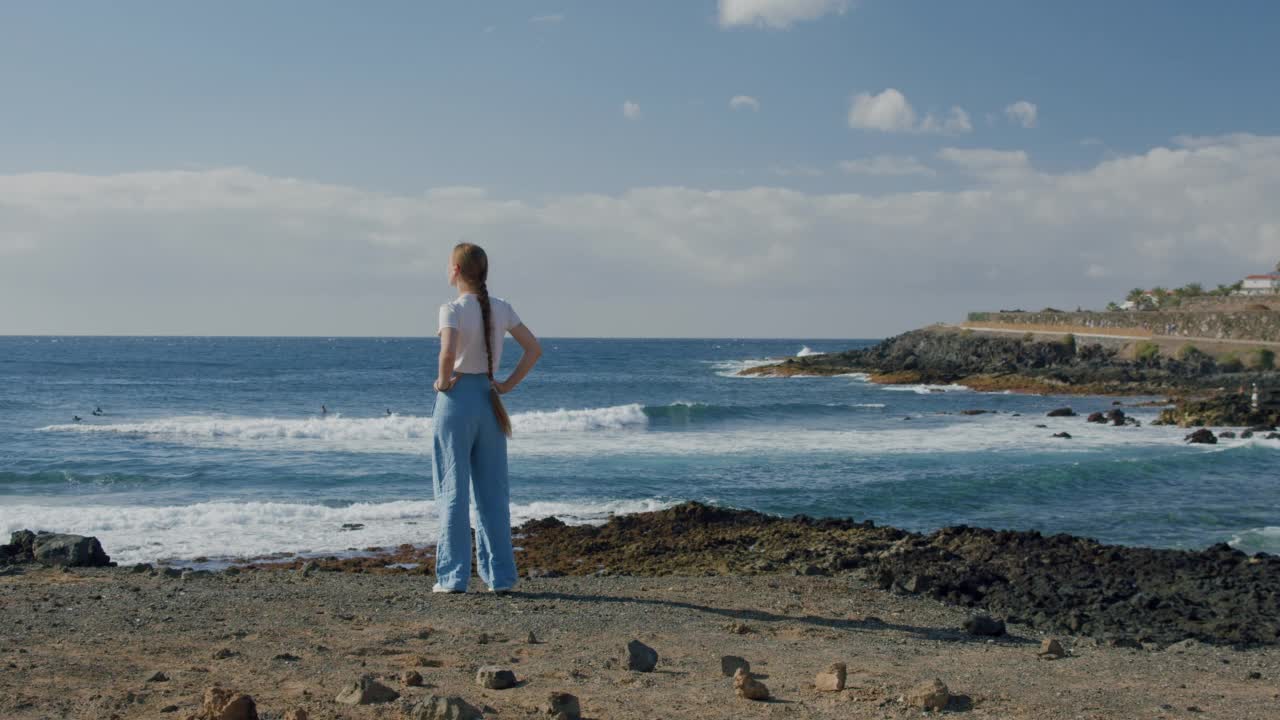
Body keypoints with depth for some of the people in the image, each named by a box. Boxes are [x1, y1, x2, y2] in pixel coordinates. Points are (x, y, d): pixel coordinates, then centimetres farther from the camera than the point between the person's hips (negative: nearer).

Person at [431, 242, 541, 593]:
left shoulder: (453, 310, -13)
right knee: (492, 492, 10)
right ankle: (500, 575, 13)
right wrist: (509, 384, 7)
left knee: (453, 491, 3)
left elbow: (448, 352, -29)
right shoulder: (501, 308, 5)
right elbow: (534, 348, 7)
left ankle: (453, 576, 6)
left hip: (456, 398, -5)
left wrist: (443, 380, -11)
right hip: (489, 398, 5)